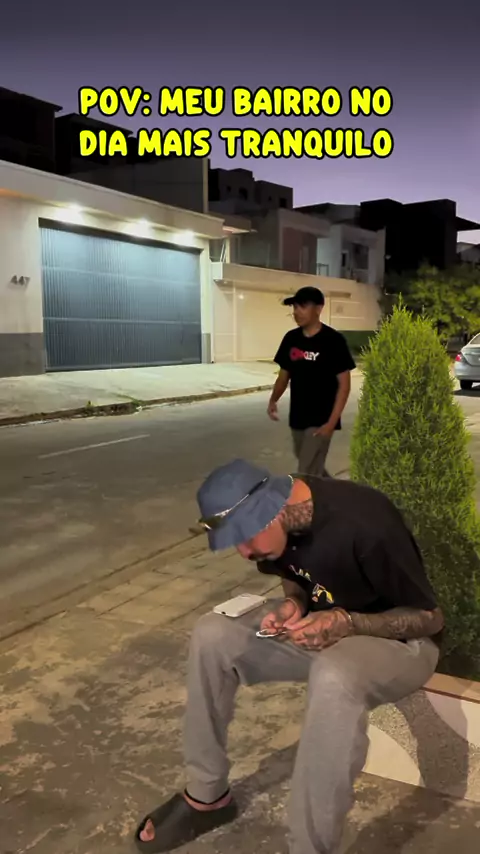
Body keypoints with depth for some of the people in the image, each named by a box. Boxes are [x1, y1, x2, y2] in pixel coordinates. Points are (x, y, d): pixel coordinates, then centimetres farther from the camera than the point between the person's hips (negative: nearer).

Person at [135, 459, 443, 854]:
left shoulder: (364, 524, -32)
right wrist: (293, 605, -14)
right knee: (212, 635, -11)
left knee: (334, 678, -41)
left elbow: (431, 617, -21)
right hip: (321, 625, 7)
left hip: (399, 640, -6)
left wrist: (347, 623, -34)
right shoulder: (282, 518, -11)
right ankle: (207, 795, 3)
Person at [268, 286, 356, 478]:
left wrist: (332, 421, -18)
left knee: (307, 475, -8)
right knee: (313, 469, 20)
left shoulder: (333, 340, -12)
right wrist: (273, 400, -7)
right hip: (297, 419, 6)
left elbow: (344, 384, -11)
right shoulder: (291, 338, 4)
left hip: (320, 421, -6)